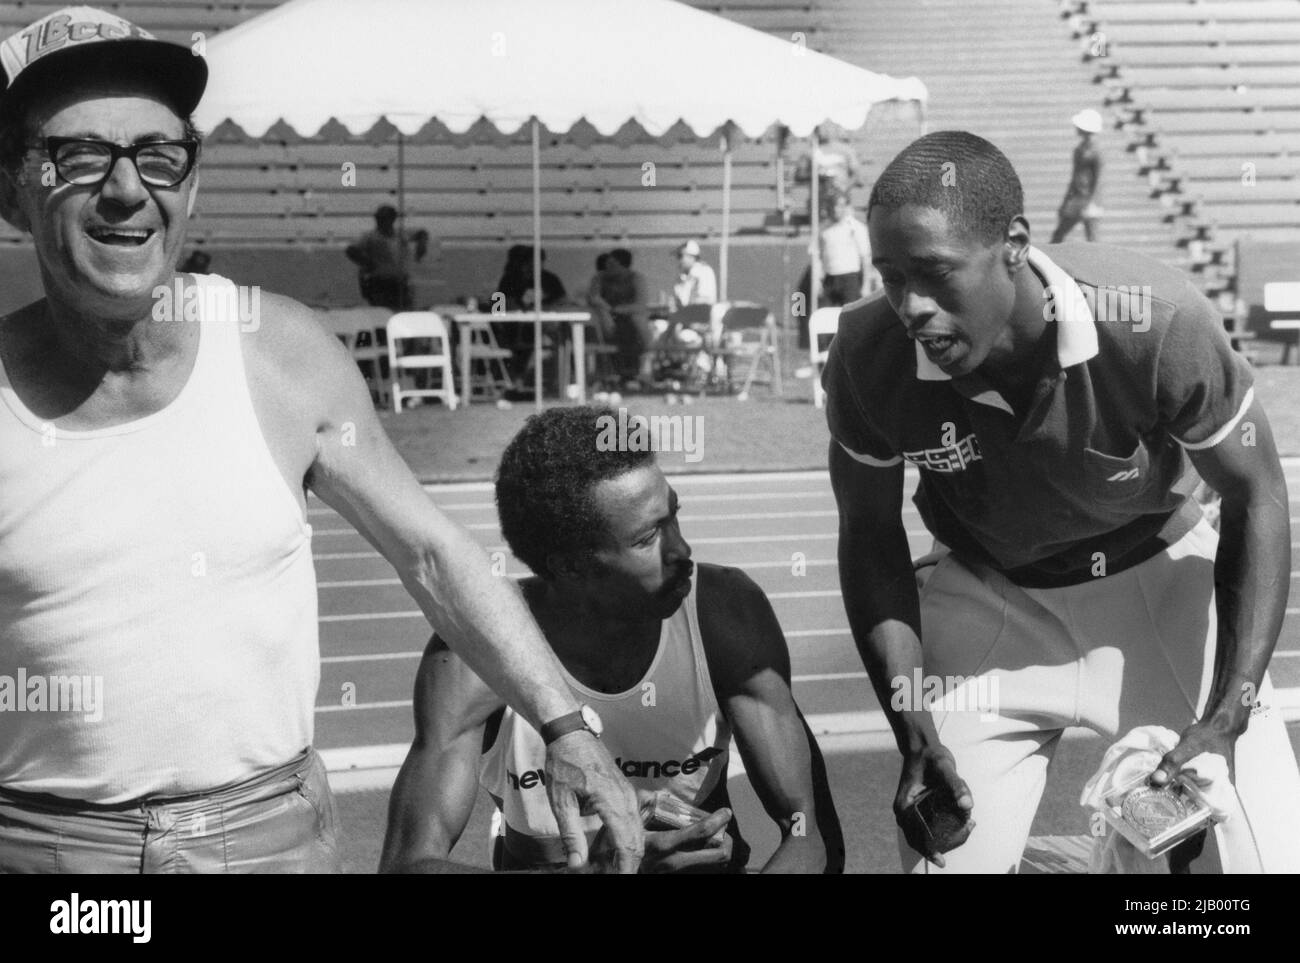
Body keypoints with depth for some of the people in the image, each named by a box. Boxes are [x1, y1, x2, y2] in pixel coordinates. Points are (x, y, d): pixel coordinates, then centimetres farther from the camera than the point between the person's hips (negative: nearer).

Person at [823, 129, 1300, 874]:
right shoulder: (869, 356, -24)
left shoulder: (1157, 323, -30)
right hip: (987, 600, 1)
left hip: (1156, 576, -1)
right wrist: (915, 738, -15)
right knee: (948, 853, -3)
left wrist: (1227, 718, -19)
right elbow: (871, 533, -7)